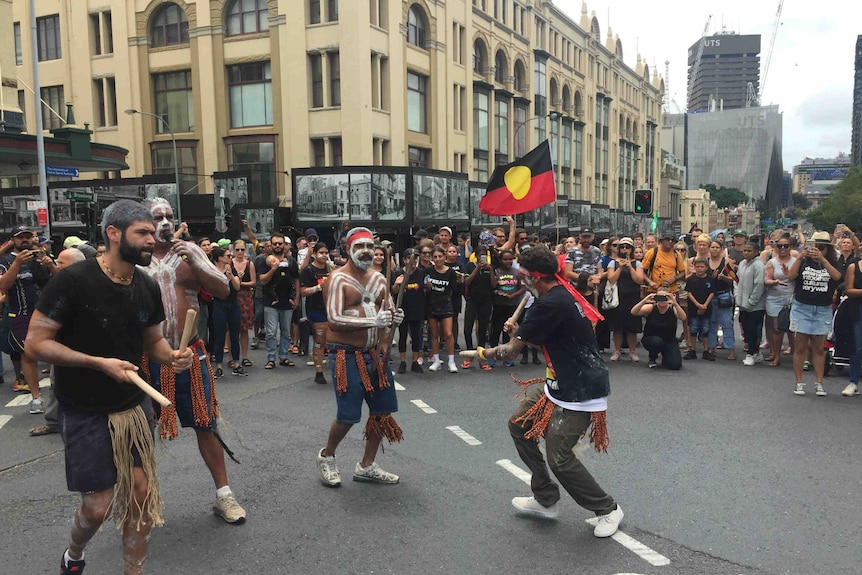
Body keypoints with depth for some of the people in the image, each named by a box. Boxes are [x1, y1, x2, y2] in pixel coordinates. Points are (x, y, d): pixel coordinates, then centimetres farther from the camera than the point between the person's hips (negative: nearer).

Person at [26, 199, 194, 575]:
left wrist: (172, 356, -11)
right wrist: (98, 363, -25)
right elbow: (35, 343, -16)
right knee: (98, 505, 2)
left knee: (141, 493, 7)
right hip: (86, 413, -5)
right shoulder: (74, 280, -18)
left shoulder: (148, 288, -1)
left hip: (134, 406, 5)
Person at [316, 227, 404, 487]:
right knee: (349, 415, -5)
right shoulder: (337, 279, -11)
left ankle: (366, 466, 26)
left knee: (383, 410, 9)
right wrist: (373, 321, -29)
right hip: (347, 356, -7)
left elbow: (387, 311, 18)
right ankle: (326, 456, 25)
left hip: (374, 354, 7)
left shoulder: (379, 280, 10)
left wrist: (394, 317, -7)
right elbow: (334, 319, -21)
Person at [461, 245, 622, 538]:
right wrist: (519, 332, 1)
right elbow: (542, 339, 18)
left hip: (581, 391, -10)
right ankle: (545, 500, 23)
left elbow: (512, 350, -15)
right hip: (559, 384, 11)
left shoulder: (551, 304, -24)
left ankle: (608, 510, 16)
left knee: (559, 457, -8)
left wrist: (488, 352, 5)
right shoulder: (562, 293, 7)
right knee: (519, 424, 12)